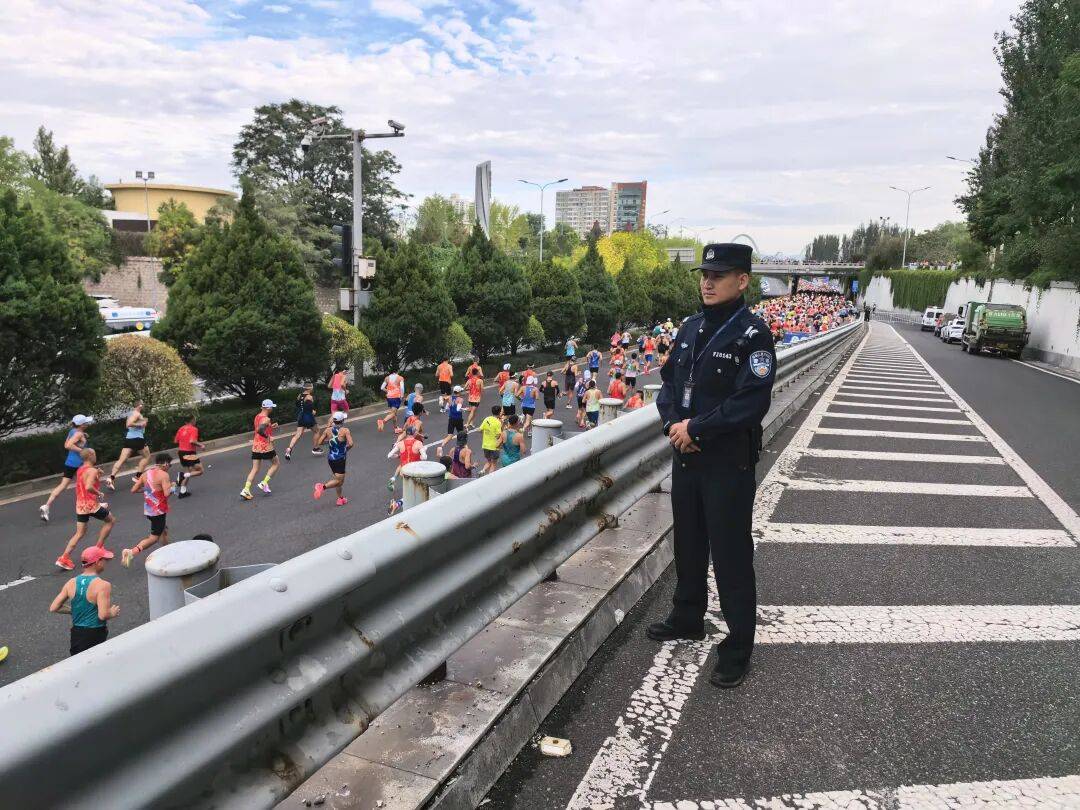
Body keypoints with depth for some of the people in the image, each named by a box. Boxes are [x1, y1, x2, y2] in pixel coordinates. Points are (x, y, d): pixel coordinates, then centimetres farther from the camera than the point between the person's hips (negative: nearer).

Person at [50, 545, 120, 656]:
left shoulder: (71, 583, 2)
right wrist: (113, 613, -3)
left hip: (76, 634, 7)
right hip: (95, 634, -6)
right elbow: (103, 615, -23)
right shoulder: (103, 585, -18)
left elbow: (53, 608, 5)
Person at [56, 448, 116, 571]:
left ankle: (64, 558, 2)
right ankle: (98, 547, 17)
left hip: (80, 505, 8)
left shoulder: (80, 470, 12)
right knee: (111, 520, 15)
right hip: (91, 504, -8)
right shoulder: (93, 470, -15)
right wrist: (99, 493, -15)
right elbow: (88, 487, -30)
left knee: (79, 533, 12)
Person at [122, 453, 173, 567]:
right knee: (154, 537, 0)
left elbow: (133, 489, 6)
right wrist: (171, 487, -6)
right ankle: (131, 552, -13)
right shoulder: (163, 475, -17)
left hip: (148, 509, 8)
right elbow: (167, 493, -26)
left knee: (164, 531, 24)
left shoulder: (146, 473, 5)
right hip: (158, 511, -8)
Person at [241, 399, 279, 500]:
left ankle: (246, 489, -3)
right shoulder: (266, 419, -16)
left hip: (256, 446, 7)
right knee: (275, 464, 14)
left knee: (255, 469, 8)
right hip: (266, 446, -7)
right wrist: (268, 438, -23)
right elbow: (260, 430, -32)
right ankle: (264, 483, 3)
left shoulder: (257, 416, 10)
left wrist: (271, 426, 17)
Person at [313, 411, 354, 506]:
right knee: (338, 480, -1)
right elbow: (350, 444, -22)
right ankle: (323, 486, -23)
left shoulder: (328, 430, -1)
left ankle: (341, 498, 24)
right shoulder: (345, 430, -13)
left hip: (330, 458, 6)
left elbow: (319, 442, 2)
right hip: (340, 458, -6)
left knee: (338, 479, 19)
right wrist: (346, 448, -1)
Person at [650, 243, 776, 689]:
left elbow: (753, 402, -21)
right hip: (685, 455, 7)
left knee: (730, 553, 3)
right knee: (688, 541, 20)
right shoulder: (691, 327, 7)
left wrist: (696, 428, -19)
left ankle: (737, 648, 18)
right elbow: (669, 380, 10)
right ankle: (687, 617, 41)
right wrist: (672, 422, -9)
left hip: (729, 460, -7)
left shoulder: (752, 334, -14)